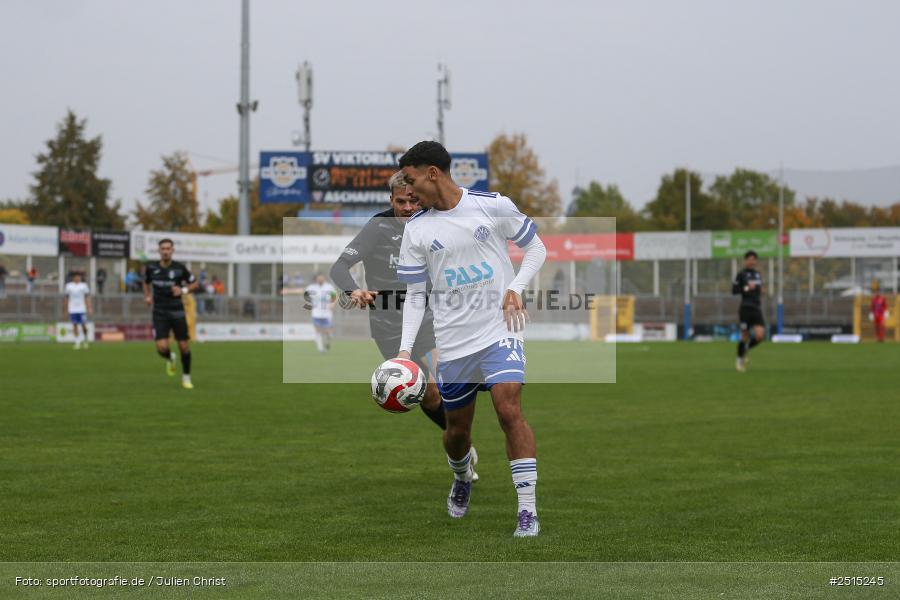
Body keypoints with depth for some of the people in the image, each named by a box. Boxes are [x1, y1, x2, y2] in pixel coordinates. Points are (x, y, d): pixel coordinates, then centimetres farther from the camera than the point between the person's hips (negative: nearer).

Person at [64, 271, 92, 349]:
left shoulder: (84, 286, 3)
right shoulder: (68, 286, 5)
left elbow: (87, 298, 2)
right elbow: (67, 298, 12)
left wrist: (90, 308, -5)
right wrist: (66, 309, 14)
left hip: (82, 309, -1)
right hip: (72, 310, 1)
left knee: (83, 325, -4)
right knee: (75, 325, -1)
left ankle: (85, 340, 19)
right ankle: (77, 342, 4)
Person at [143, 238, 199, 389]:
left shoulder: (179, 268, -6)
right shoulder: (152, 267, 0)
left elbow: (194, 283, 6)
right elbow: (146, 282, 21)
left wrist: (183, 290, -12)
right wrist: (147, 296, 5)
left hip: (177, 313, -1)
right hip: (160, 313, 1)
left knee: (184, 347, 0)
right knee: (162, 348, -14)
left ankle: (186, 377, 23)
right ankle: (170, 359, 23)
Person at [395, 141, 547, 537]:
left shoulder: (493, 206, -4)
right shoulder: (416, 229, 2)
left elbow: (536, 247, 7)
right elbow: (415, 295, 4)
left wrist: (516, 288, -9)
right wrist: (405, 349, -7)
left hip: (500, 329, -3)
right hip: (453, 341, 3)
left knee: (510, 411, -20)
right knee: (457, 430, 11)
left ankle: (528, 512, -16)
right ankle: (462, 479, 46)